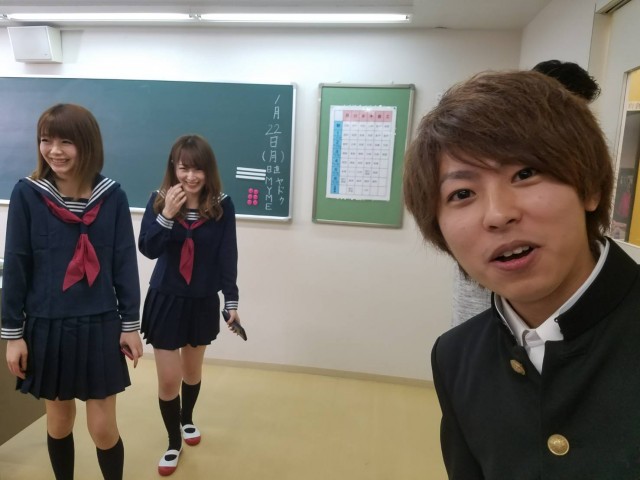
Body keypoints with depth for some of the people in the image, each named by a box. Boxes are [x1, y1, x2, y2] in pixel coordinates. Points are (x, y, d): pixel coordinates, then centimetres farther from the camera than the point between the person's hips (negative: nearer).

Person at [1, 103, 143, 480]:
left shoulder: (112, 196, -5)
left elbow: (125, 263, -2)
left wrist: (131, 324, -1)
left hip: (99, 325, 0)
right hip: (46, 326, 1)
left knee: (103, 427, 6)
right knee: (59, 420, 17)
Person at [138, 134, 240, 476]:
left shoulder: (222, 206, -10)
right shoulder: (159, 200, -8)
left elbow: (227, 256, -6)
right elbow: (147, 249, -16)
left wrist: (232, 301, -7)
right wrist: (167, 214, -29)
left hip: (203, 301, 1)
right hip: (166, 300, 0)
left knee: (192, 370, 20)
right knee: (168, 378, 4)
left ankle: (187, 420, 49)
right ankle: (174, 442, 29)